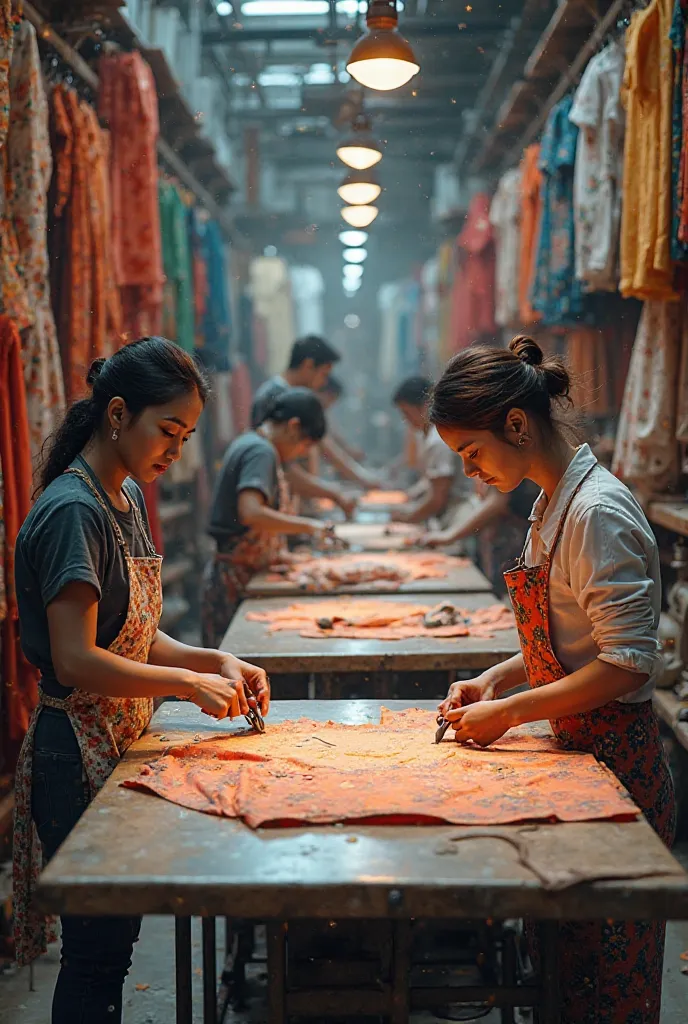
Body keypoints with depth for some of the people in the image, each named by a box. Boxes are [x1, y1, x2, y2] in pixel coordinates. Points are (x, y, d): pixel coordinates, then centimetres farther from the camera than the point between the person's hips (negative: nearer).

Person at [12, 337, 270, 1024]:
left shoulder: (127, 497, 10)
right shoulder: (72, 510, -19)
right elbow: (76, 662, -24)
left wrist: (215, 661, 0)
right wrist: (191, 683, -18)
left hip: (120, 745, 9)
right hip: (79, 754, -9)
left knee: (113, 936, 15)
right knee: (98, 948, 1)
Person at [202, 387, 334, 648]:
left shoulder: (246, 443, 14)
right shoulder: (261, 452, -15)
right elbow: (251, 513, -30)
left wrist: (276, 552, 16)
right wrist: (308, 525, -21)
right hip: (239, 578, -10)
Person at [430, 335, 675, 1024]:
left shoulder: (598, 513, -20)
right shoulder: (553, 504, 10)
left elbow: (628, 663, -23)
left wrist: (511, 712, -18)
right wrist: (495, 679, 5)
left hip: (614, 760, -9)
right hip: (577, 752, 9)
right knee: (562, 963, 19)